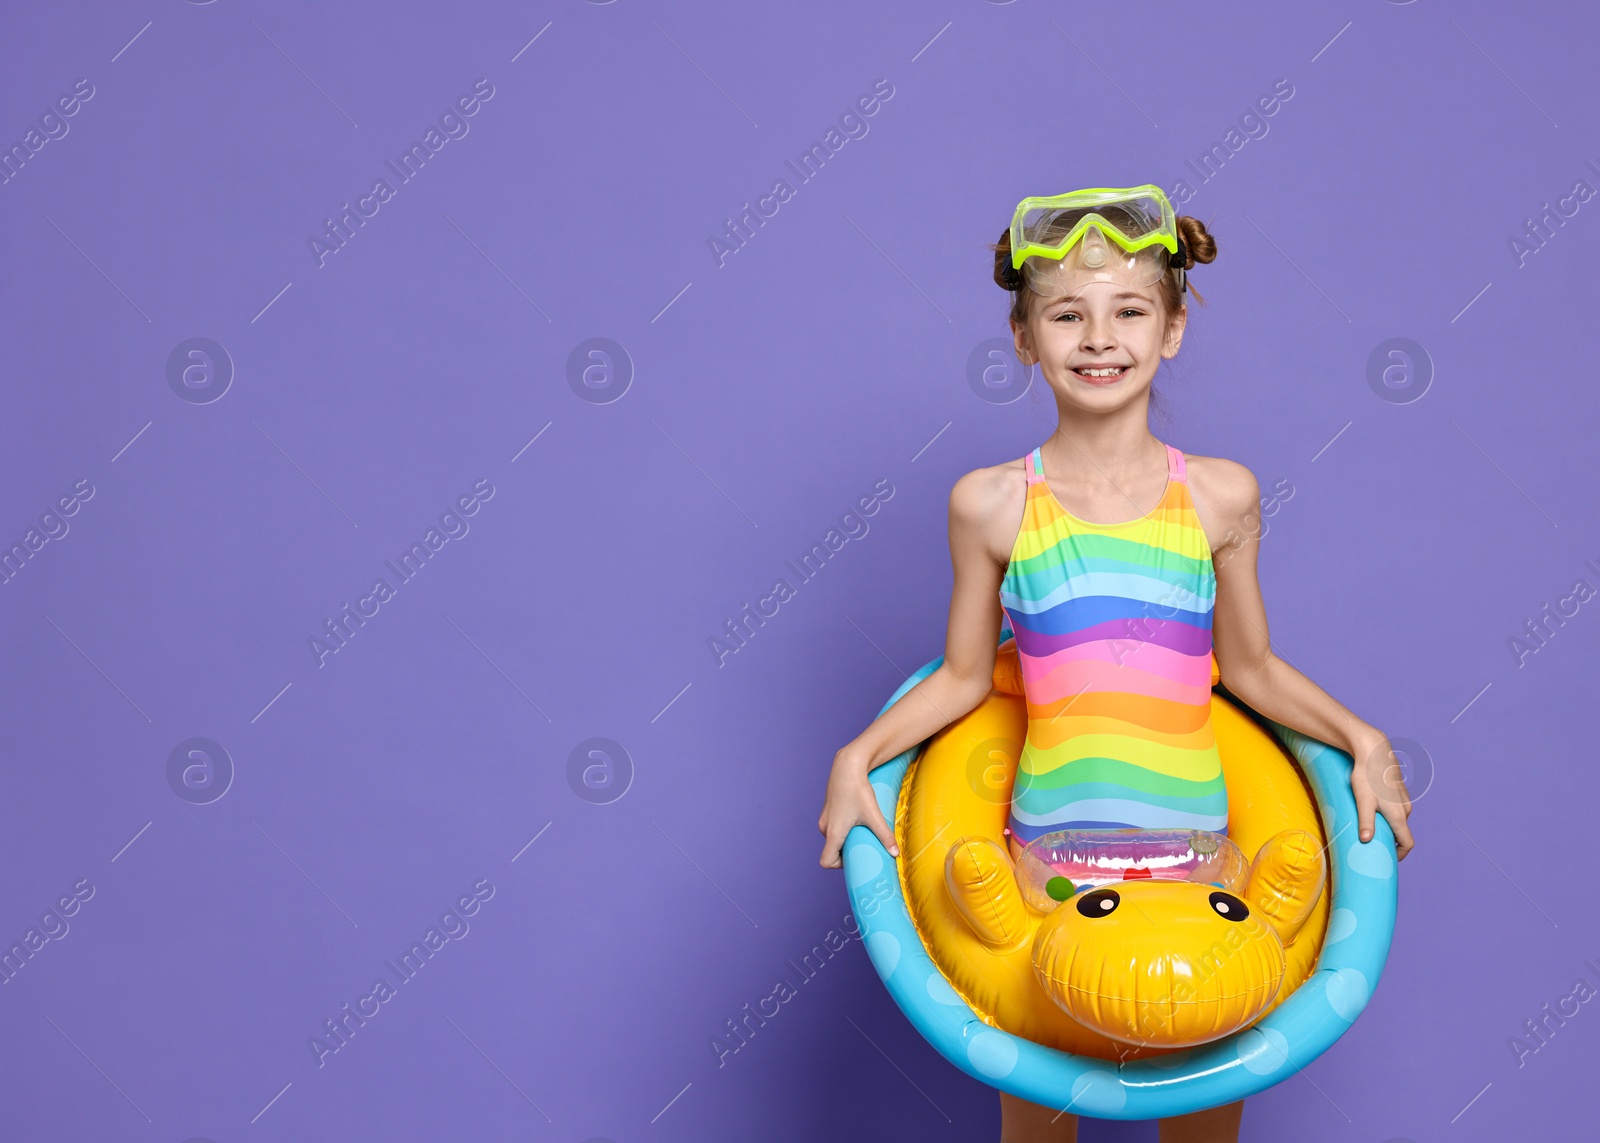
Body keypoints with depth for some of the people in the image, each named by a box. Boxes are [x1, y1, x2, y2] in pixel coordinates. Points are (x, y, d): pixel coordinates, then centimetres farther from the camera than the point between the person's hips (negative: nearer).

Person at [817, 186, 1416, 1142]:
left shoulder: (1221, 495, 1)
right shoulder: (992, 504, -1)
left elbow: (1252, 668, 12)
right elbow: (963, 676, 8)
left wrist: (1363, 742, 2)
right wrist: (859, 755, -4)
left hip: (1192, 840, 1)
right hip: (1048, 837, -1)